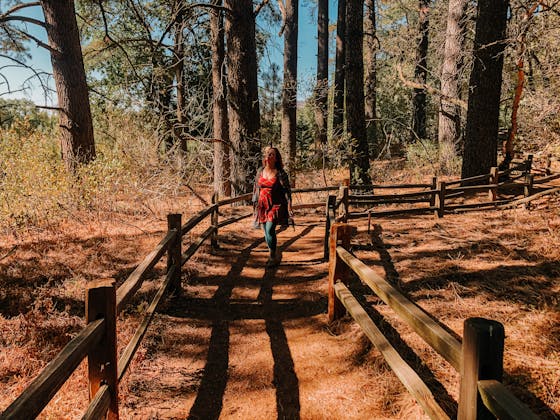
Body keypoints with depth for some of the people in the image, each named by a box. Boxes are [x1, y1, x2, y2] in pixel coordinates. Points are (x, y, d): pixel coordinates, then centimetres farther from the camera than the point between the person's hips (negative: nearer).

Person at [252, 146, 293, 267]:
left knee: (270, 230, -15)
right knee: (266, 232, 9)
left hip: (275, 206, -5)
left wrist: (289, 206, -13)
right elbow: (256, 187, 16)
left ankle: (273, 257, 2)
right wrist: (255, 202, 15)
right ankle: (275, 256, 26)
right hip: (262, 206, 5)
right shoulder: (260, 171, 7)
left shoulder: (280, 173, -7)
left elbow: (287, 190, -7)